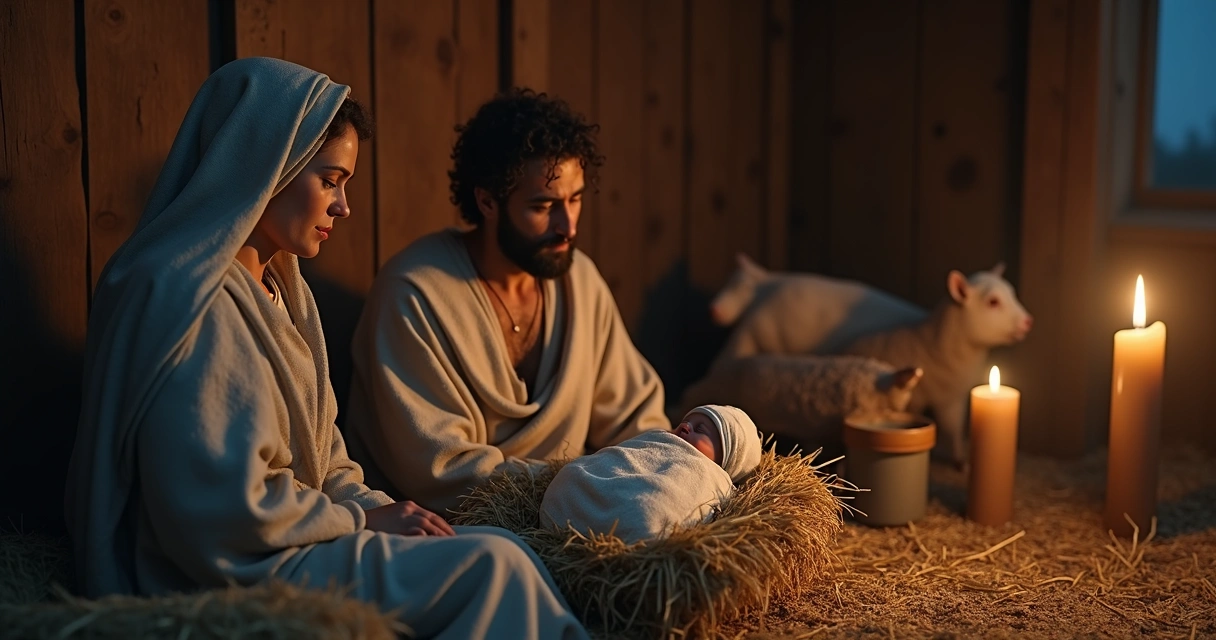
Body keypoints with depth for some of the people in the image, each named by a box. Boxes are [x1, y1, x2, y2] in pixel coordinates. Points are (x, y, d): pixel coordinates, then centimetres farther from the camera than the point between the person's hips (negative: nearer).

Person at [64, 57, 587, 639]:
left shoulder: (282, 289, 14)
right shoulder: (187, 297, -18)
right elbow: (226, 513, -22)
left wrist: (379, 509, 0)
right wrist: (363, 519, -10)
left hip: (287, 547, 9)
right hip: (229, 581, -9)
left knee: (510, 558, -9)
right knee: (492, 566, -20)